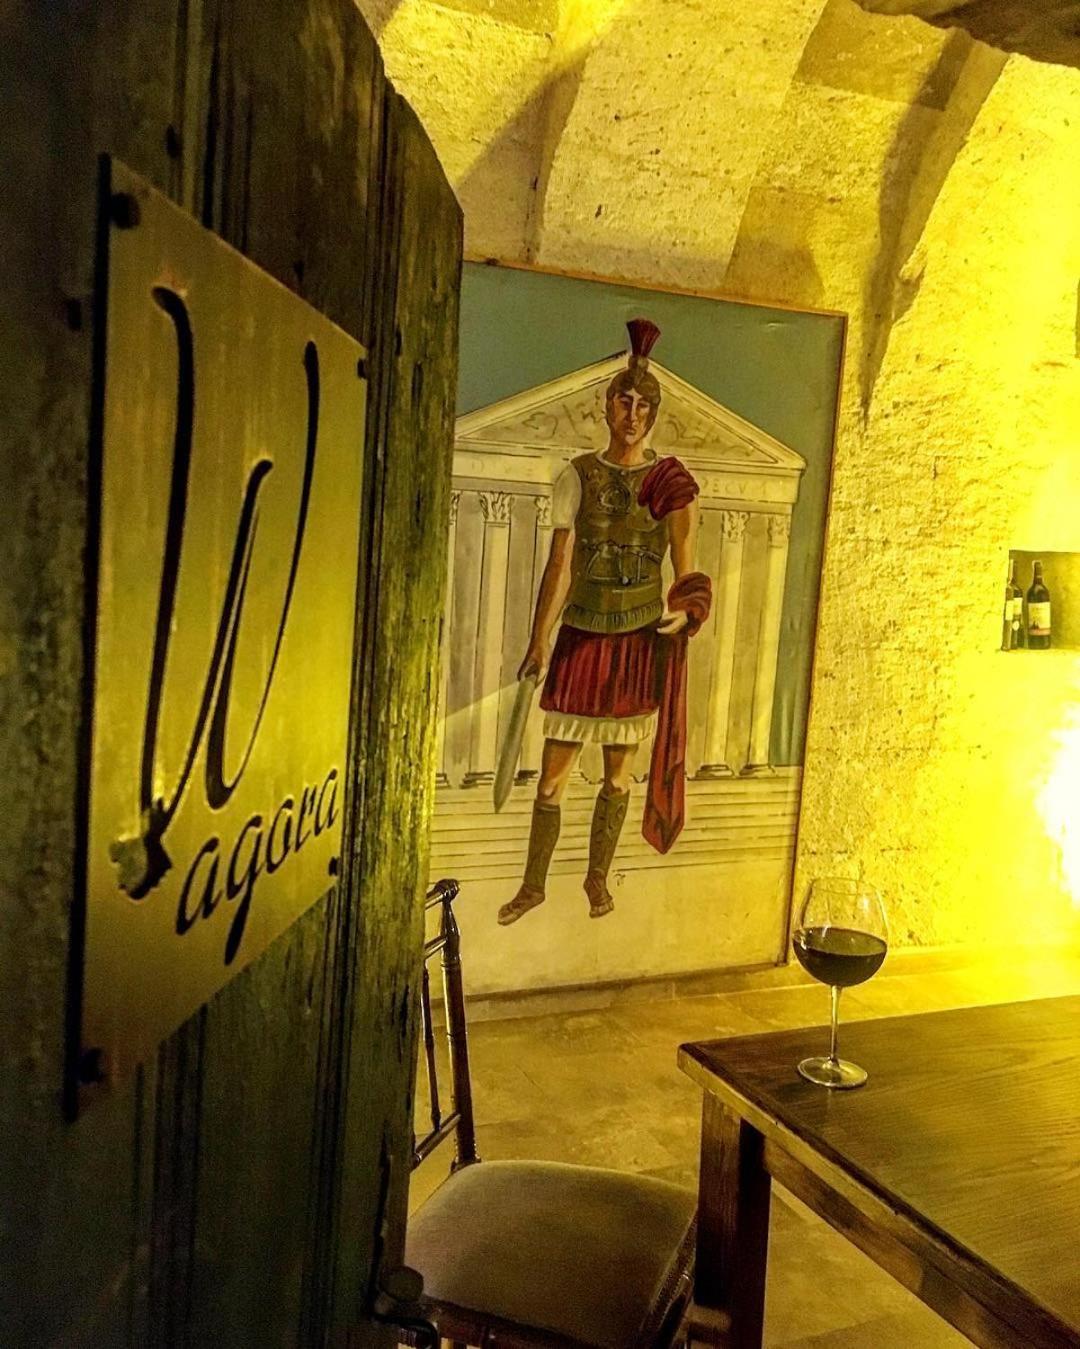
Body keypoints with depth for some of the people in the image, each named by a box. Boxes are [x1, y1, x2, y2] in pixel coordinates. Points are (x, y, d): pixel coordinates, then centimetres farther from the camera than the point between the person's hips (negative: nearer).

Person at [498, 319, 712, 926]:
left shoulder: (670, 481, 1)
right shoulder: (579, 475, 1)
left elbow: (685, 559, -2)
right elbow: (560, 563, -4)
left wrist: (683, 609, -20)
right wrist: (539, 639, -10)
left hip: (642, 642, 0)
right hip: (582, 639, 0)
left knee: (620, 774, 11)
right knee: (553, 776, 3)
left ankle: (598, 875, 31)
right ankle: (534, 884, 21)